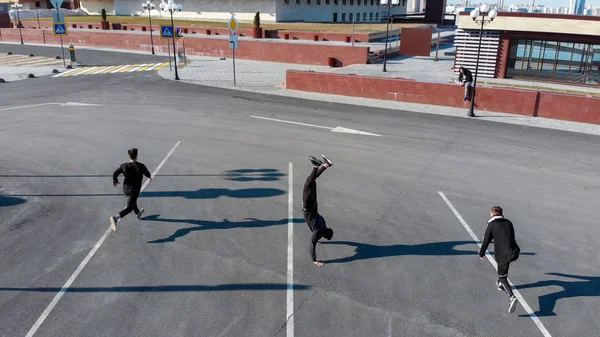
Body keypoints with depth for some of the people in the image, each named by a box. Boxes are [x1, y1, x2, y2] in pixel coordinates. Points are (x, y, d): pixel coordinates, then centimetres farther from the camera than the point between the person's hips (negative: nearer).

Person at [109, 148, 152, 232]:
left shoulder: (124, 165, -7)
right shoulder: (140, 166, -17)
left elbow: (115, 173, -3)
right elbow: (148, 174, -2)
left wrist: (115, 180, 19)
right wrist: (149, 177, 23)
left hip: (125, 188, 6)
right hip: (134, 190, -6)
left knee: (133, 202, 31)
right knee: (129, 207, -7)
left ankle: (138, 214, 56)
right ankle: (116, 218, -29)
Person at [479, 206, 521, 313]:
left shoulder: (491, 225, -3)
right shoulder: (508, 223, 11)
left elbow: (486, 241, 0)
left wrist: (481, 253, 16)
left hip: (502, 254, -5)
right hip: (513, 253, 6)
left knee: (503, 278, 2)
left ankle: (511, 297, -20)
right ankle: (500, 284, 47)